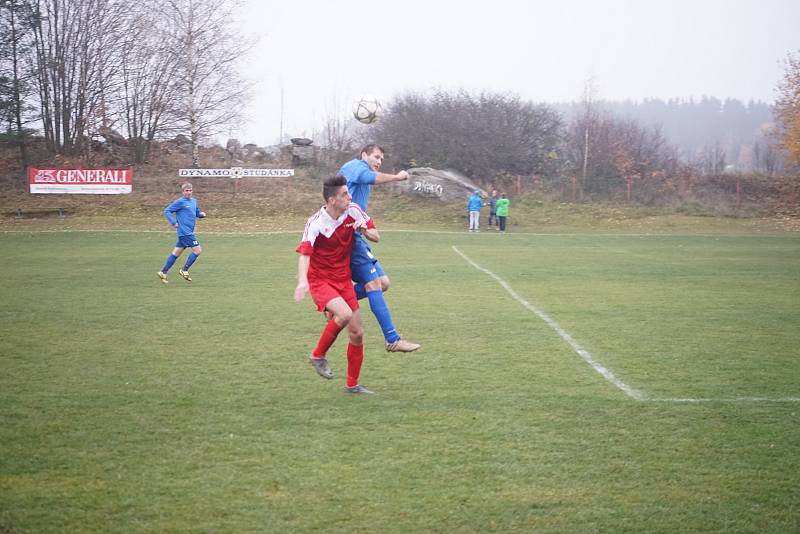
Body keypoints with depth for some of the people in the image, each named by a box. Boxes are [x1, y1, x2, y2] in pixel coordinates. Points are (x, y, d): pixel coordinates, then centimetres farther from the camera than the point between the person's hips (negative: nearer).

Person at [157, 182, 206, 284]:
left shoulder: (194, 201, 13)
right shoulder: (180, 202, -9)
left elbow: (197, 213, 26)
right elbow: (167, 211, -7)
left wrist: (201, 214, 3)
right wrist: (173, 223, -16)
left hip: (189, 232, 8)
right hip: (185, 232, -8)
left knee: (176, 253, 11)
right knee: (198, 250, -9)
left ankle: (163, 272, 16)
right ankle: (184, 271, 1)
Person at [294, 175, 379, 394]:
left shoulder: (353, 211, -5)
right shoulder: (315, 224, -21)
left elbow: (376, 236, 3)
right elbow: (304, 254, -33)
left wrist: (364, 230, -21)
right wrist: (302, 281, -51)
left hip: (343, 279, 6)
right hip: (320, 280, -6)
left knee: (357, 333, 5)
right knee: (345, 314, -31)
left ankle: (352, 384, 22)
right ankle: (318, 356, -8)